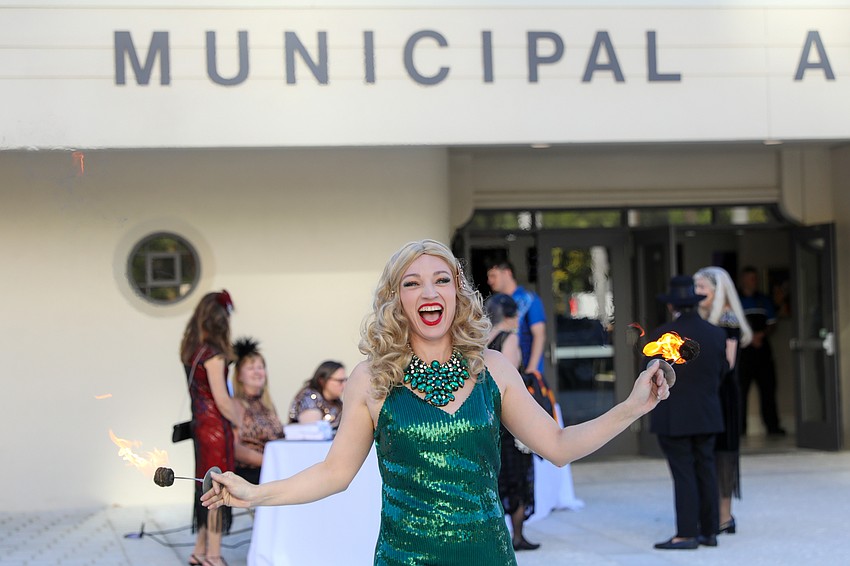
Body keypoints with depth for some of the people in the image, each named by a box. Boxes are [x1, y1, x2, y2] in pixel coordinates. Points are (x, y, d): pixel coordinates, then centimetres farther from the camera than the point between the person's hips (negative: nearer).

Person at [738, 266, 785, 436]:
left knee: (768, 387, 0)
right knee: (740, 388, -4)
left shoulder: (764, 300, 15)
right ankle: (740, 426, 2)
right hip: (742, 350, -3)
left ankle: (772, 425, 5)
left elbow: (772, 323, 12)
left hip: (762, 347, 3)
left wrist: (761, 334, -8)